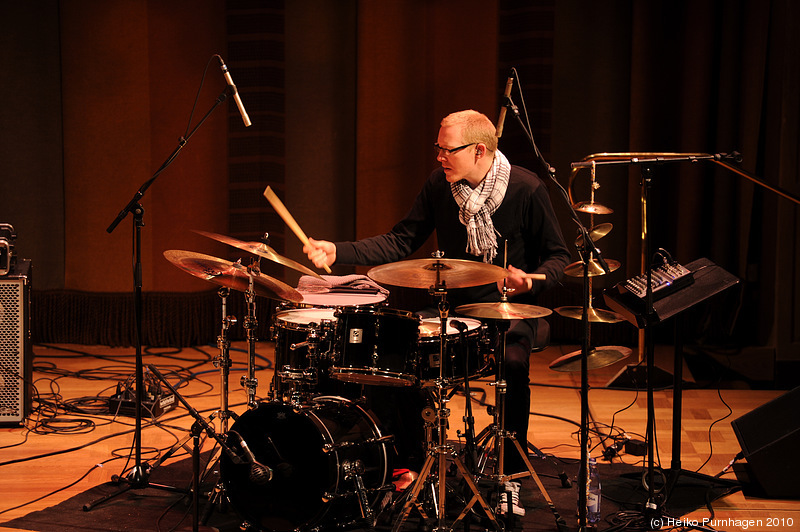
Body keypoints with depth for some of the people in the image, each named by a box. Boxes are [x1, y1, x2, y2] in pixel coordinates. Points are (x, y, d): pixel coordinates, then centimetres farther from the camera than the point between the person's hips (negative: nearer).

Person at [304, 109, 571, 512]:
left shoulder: (526, 189, -12)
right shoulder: (439, 184, -1)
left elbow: (558, 256, -5)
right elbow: (401, 242, 2)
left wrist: (531, 281, -27)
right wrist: (339, 252, -9)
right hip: (454, 306, 4)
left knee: (512, 362, -34)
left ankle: (512, 472, -13)